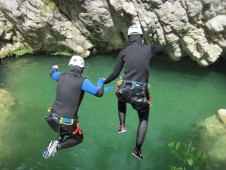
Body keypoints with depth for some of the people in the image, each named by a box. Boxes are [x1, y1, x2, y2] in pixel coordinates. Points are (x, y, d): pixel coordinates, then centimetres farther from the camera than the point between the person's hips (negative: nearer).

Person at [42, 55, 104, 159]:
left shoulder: (62, 76, 0)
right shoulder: (82, 81, -19)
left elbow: (52, 74, 23)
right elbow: (99, 93, -20)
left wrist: (54, 68, 47)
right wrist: (101, 82, 1)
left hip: (53, 116, 7)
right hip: (67, 121, -7)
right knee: (78, 138, 20)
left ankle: (58, 141, 29)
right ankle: (57, 146, -1)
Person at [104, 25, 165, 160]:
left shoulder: (124, 52, 3)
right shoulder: (149, 48, 2)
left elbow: (115, 74, 5)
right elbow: (163, 50, 24)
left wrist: (104, 82, 21)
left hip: (125, 90, 1)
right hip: (141, 93, -1)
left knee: (121, 99, 40)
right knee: (144, 120, 23)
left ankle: (122, 125, 28)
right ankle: (138, 150, 22)